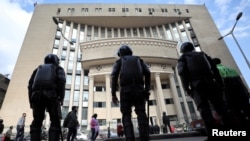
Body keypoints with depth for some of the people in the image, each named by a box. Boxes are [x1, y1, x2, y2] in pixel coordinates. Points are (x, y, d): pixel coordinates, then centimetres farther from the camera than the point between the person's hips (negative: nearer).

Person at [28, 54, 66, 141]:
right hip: (51, 96, -3)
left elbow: (30, 84, 17)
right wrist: (61, 97, -3)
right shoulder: (58, 68, 18)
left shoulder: (39, 69, 29)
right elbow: (61, 81, -2)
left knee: (37, 121, 10)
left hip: (37, 96, 4)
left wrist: (31, 100, 16)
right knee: (55, 122, -1)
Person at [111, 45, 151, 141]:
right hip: (139, 89, 2)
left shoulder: (119, 61, 21)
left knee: (126, 116, 3)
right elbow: (147, 73, 9)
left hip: (125, 89, -1)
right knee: (141, 114, 2)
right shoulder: (139, 59, 27)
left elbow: (114, 75, 2)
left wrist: (113, 94, -1)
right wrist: (147, 90, 7)